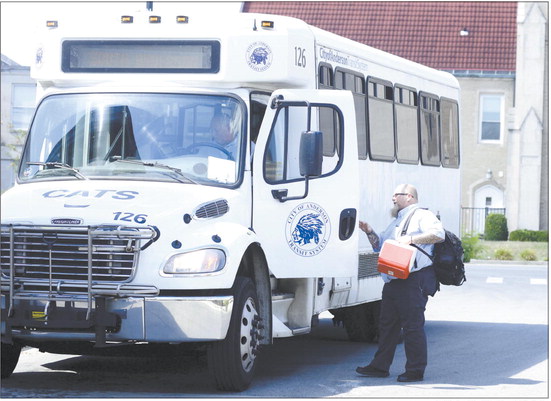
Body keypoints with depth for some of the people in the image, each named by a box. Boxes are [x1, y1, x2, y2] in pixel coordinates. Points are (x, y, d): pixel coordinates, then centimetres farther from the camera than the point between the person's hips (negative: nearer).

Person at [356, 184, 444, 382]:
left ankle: (416, 370, -3)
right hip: (393, 282, 10)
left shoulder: (422, 216, -1)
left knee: (413, 325, -7)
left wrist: (411, 239, -23)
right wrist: (369, 232, 16)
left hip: (414, 281, -10)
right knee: (387, 324, 12)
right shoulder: (396, 222, 28)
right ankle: (380, 366, 18)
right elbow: (379, 245, 34)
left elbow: (438, 234, -19)